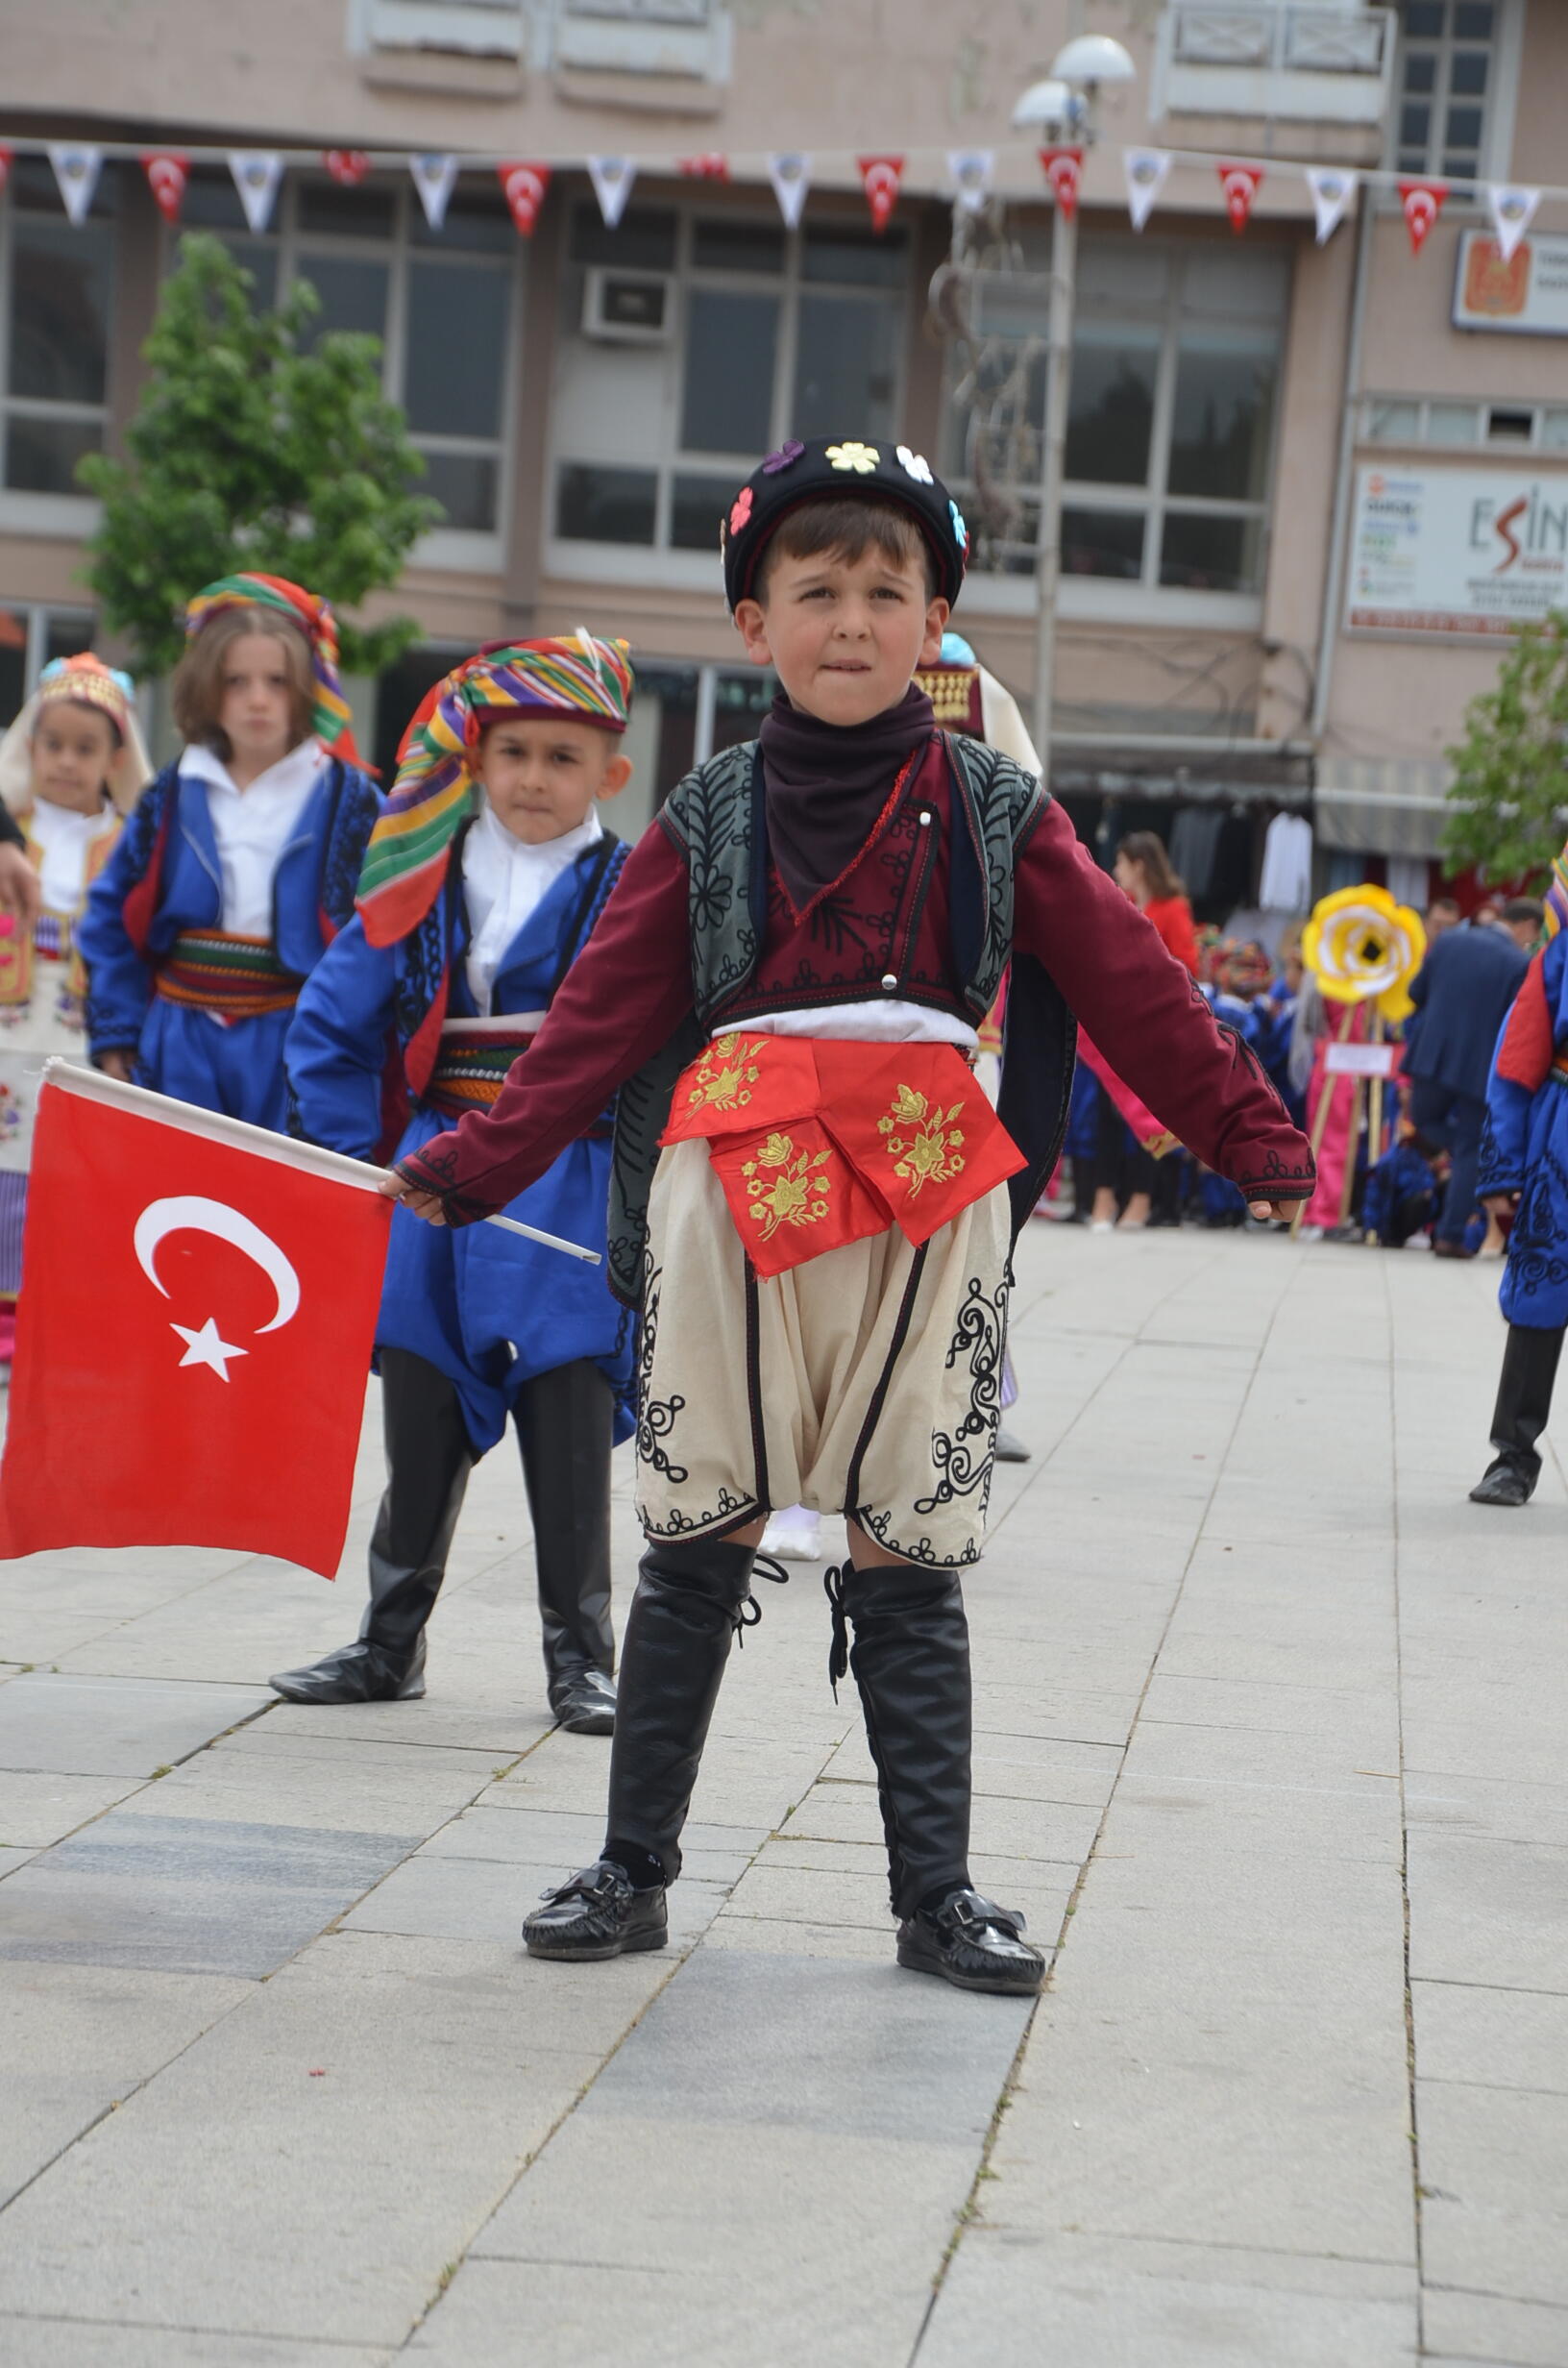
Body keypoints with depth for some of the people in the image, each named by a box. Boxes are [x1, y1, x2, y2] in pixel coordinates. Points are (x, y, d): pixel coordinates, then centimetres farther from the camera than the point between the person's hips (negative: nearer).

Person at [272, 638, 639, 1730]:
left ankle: (581, 1653, 8)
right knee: (421, 1415, 8)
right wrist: (362, 1156, 4)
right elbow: (329, 1026, 11)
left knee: (568, 1422, -2)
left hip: (569, 1197, -3)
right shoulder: (423, 883, 6)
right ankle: (391, 1641, 19)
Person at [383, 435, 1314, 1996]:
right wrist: (479, 1165, -2)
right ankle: (634, 1867, 17)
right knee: (695, 1547, 6)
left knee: (910, 1563, 5)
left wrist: (1250, 1134, 3)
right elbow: (604, 1012, 4)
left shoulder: (994, 814, 6)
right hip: (734, 1201, 0)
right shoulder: (708, 819, 6)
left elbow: (1129, 985, 6)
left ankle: (935, 1894, 13)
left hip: (928, 1215, 0)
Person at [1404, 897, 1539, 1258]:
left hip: (1433, 1056, 3)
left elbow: (1416, 992, 9)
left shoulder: (1449, 941, 1)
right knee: (1470, 1151, 8)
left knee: (1425, 1120, 28)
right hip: (1480, 1067, -3)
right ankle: (1450, 1235, 7)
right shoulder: (1520, 965, -12)